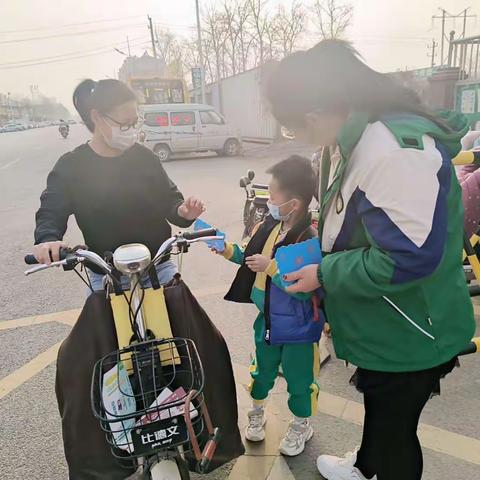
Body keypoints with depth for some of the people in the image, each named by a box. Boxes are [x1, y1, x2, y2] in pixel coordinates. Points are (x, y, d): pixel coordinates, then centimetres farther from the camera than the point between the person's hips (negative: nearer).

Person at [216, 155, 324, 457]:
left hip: (298, 327, -6)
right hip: (267, 318, 6)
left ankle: (302, 426, 42)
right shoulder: (269, 226, -4)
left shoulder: (311, 239, -27)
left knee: (298, 376, 15)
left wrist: (271, 267, -31)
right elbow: (254, 260, 11)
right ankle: (257, 413, 50)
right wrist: (230, 251, -2)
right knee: (262, 368, 24)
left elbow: (305, 290, -30)